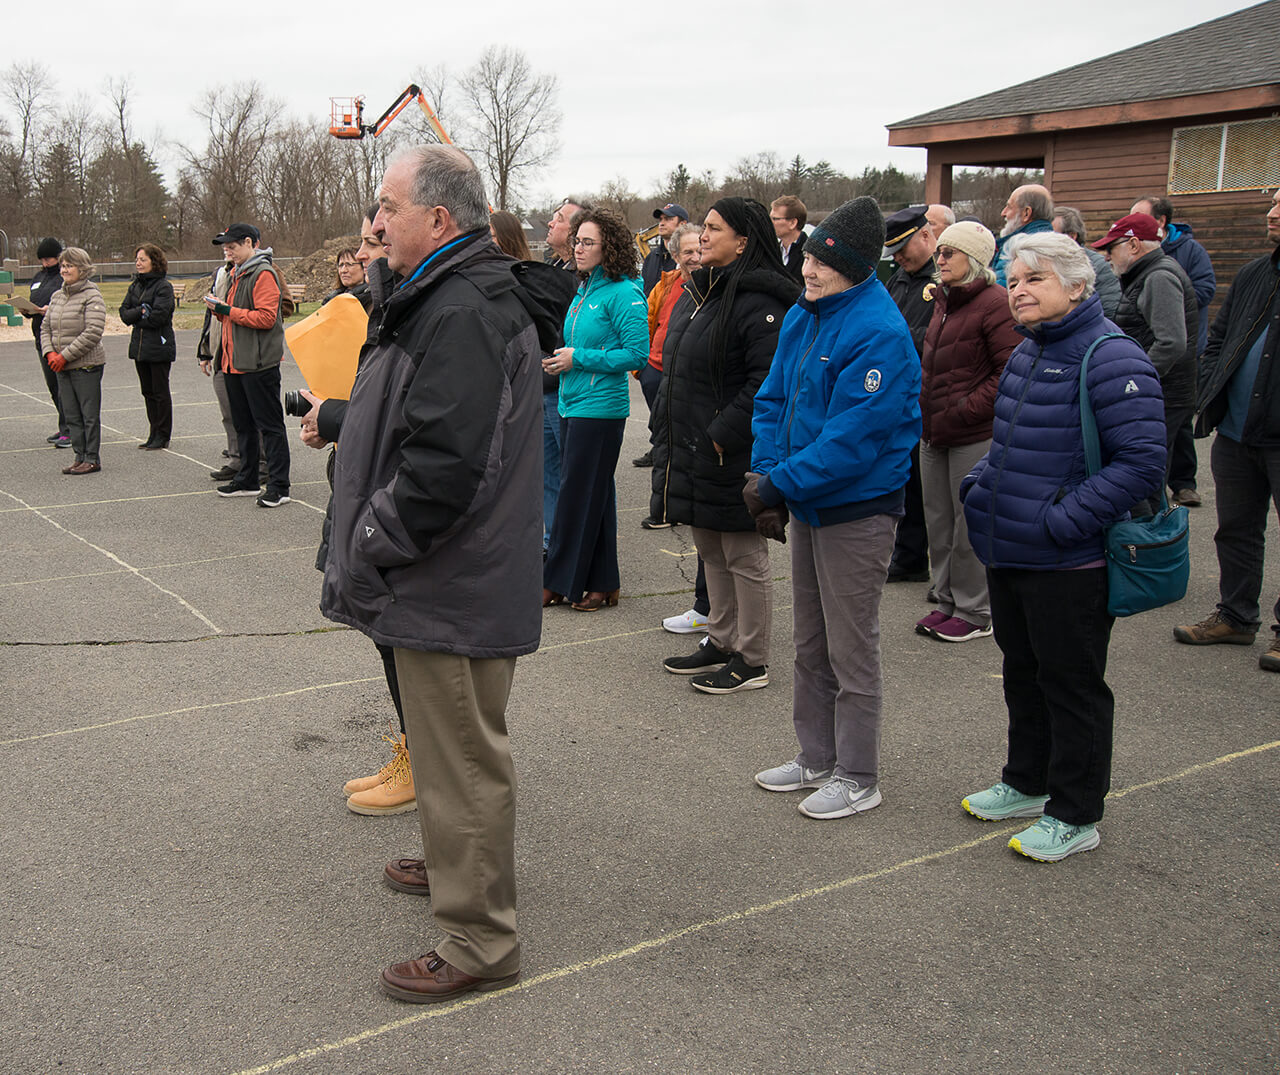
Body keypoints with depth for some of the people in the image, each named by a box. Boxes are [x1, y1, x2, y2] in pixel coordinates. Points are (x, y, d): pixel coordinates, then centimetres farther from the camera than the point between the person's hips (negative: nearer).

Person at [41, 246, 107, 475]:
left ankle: (92, 459, 8)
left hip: (86, 364, -7)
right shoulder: (57, 296, 12)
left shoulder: (91, 296, -10)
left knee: (90, 414, 1)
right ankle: (80, 457, 18)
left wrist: (65, 356, -18)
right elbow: (45, 328, 15)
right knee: (72, 415, 10)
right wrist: (50, 353, -4)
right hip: (62, 367, 7)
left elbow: (93, 332, -18)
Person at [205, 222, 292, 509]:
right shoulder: (237, 274, 18)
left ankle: (279, 487, -2)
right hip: (235, 364, 10)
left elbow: (266, 317, -21)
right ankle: (247, 480, 25)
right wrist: (219, 308, 3)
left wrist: (228, 311, -17)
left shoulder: (263, 274, -12)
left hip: (259, 364, -10)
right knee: (243, 425, 15)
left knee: (270, 425, -5)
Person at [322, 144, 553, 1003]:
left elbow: (441, 468, -30)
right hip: (454, 580, 11)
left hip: (454, 587, -11)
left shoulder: (462, 317, -23)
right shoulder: (449, 301, 14)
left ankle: (480, 940, 14)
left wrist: (364, 554, -21)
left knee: (464, 759, 0)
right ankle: (457, 865, 45)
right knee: (451, 747, 25)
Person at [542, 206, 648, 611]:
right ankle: (600, 584, 19)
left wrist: (578, 358, -16)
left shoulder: (623, 293, -12)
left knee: (576, 495, -3)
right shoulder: (584, 290, 14)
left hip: (599, 407, -9)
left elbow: (637, 353, -17)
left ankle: (559, 582, 7)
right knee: (593, 495, 12)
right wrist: (558, 359, 5)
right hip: (571, 404, 9)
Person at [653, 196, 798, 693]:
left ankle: (752, 661, 13)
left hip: (733, 457, -9)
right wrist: (667, 436, 15)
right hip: (689, 449, 9)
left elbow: (767, 383, -24)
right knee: (711, 553, 18)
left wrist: (722, 436, -22)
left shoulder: (758, 303, -17)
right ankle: (721, 641, 32)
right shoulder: (696, 293, 13)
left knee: (744, 557, 2)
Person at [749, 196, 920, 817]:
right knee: (810, 644, 18)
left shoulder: (879, 334, -21)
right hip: (806, 503, 8)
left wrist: (780, 485, -23)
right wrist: (766, 470, -6)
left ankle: (857, 777, 18)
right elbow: (774, 399, 10)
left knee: (851, 650, 3)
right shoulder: (803, 317, 5)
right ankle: (817, 757, 33)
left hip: (857, 509, -8)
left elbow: (853, 438, -25)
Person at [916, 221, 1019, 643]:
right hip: (933, 433, 8)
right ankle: (948, 600, 27)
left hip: (974, 435, -8)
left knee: (970, 523, 1)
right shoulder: (943, 301, 14)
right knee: (938, 520, 14)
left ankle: (974, 611, 14)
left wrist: (962, 412, -19)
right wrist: (923, 407, 11)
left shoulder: (995, 303, -13)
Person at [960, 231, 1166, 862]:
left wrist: (1063, 519, -24)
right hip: (1007, 551, 9)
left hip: (1070, 564, -8)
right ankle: (1027, 784, 38)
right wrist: (979, 483, 7)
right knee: (1023, 673, 21)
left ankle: (1074, 816, 19)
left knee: (1071, 684, 4)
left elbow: (1141, 462, -22)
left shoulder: (1111, 359, -17)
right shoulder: (1025, 354, 11)